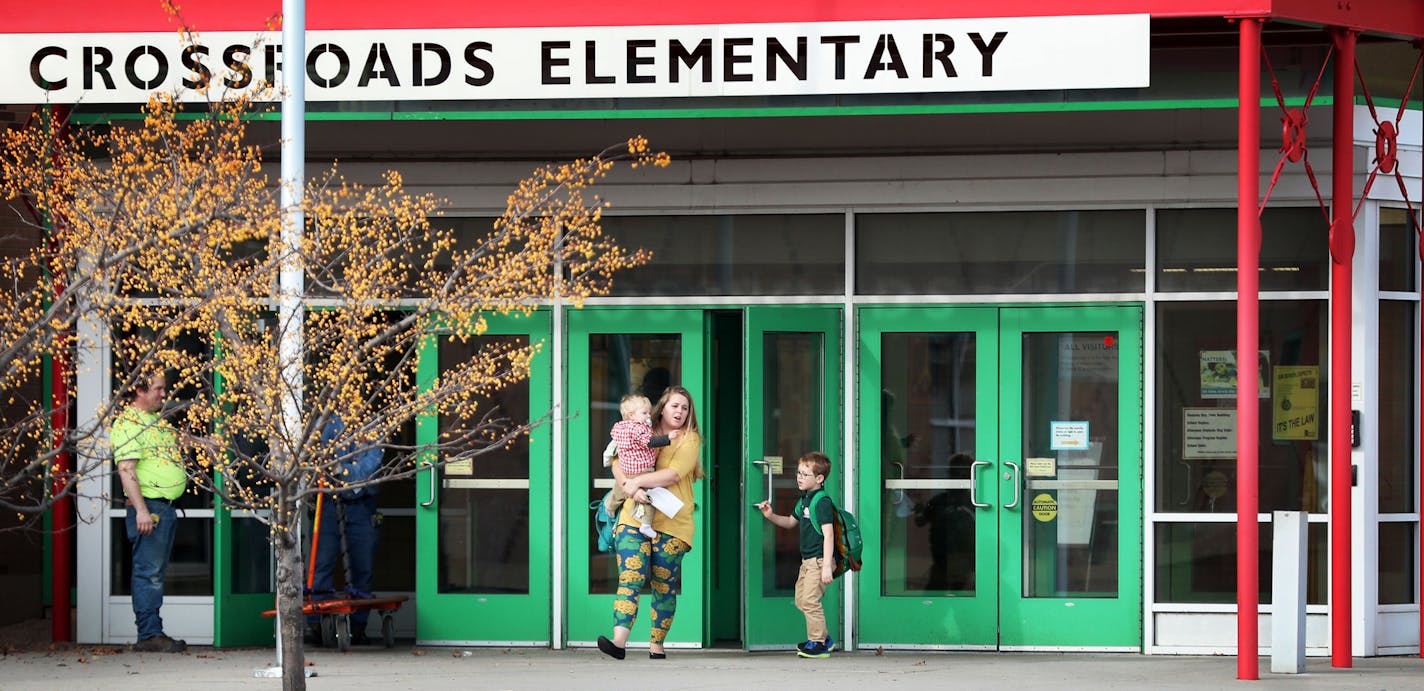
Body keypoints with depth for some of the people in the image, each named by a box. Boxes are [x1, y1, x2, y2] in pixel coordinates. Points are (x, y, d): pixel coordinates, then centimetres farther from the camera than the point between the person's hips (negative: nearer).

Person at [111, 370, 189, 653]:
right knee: (148, 572, -8)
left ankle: (153, 633, 15)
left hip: (166, 507, 10)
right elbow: (126, 469, -19)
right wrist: (141, 509, -26)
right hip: (149, 507, -10)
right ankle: (149, 635, -7)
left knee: (157, 572, 11)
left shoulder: (157, 420, 19)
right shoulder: (127, 423, -11)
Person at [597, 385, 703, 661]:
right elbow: (617, 464, 2)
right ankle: (619, 642, -25)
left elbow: (674, 474, -11)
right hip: (634, 516, 1)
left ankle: (656, 645, 12)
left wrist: (637, 481, -17)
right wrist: (630, 486, -17)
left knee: (664, 584, 3)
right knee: (630, 576, -14)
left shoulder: (690, 439, 5)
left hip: (672, 522, -1)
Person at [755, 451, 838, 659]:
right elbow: (791, 522, 29)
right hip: (807, 560, 10)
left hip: (819, 559, -10)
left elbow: (828, 534, -21)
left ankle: (817, 643, -4)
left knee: (810, 599, -12)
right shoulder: (804, 500, 14)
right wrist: (771, 516, 11)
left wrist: (827, 565, -27)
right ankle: (824, 638, 23)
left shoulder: (822, 503, -16)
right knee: (801, 600, 13)